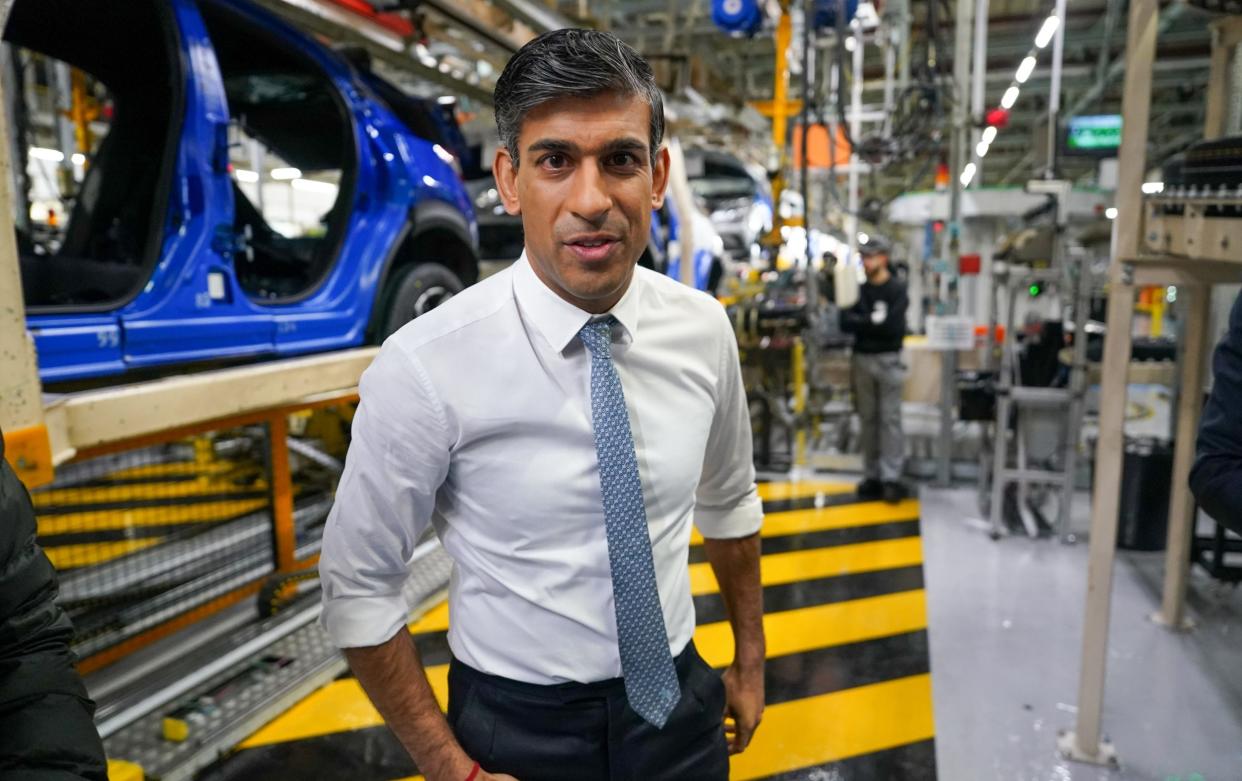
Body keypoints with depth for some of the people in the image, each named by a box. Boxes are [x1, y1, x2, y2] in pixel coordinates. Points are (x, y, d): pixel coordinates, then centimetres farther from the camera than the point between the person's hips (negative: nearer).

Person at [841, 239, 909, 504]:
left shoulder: (897, 289, -3)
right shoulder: (859, 289, 11)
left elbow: (892, 326, -14)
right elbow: (845, 323, 1)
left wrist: (861, 323, -7)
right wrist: (873, 322, -12)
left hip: (888, 360, -4)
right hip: (862, 359, 4)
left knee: (890, 419, -4)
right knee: (868, 419, 7)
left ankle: (891, 477, -3)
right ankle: (871, 476, 13)